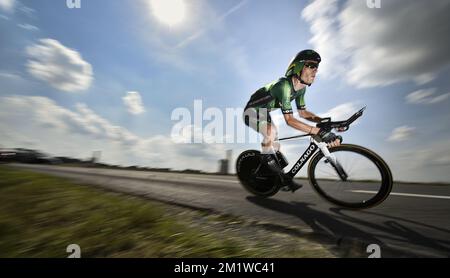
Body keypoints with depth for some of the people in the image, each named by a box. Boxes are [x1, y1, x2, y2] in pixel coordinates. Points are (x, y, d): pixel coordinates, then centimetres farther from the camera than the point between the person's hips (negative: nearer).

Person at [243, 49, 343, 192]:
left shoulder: (301, 87, -6)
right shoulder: (284, 85, -34)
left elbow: (302, 112, 2)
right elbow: (289, 120, -40)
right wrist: (319, 132, -45)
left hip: (263, 113, 9)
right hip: (252, 112, -8)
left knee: (275, 148, 10)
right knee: (271, 132, -37)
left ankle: (284, 180, 25)